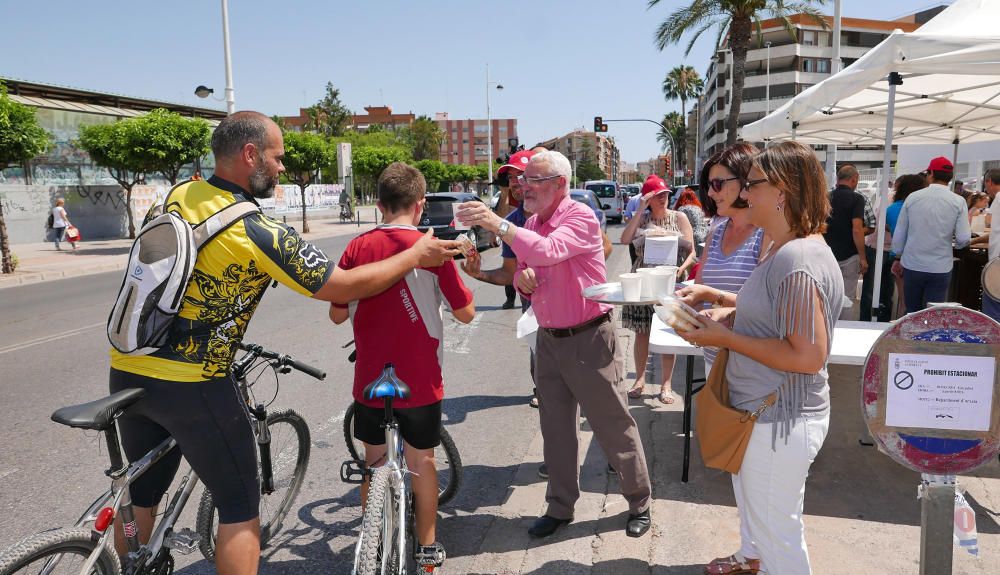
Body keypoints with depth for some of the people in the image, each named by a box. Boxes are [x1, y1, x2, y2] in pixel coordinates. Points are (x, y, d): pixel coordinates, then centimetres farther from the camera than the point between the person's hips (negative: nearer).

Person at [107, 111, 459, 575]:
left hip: (127, 369, 7)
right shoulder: (257, 232, -18)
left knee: (141, 493, 25)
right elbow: (344, 287, -14)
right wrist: (416, 255, -4)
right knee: (239, 507, 8)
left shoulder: (177, 195, 2)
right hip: (191, 386, -7)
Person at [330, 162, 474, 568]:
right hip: (419, 381, -2)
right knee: (421, 462, 15)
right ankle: (427, 547, 28)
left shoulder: (357, 247, -5)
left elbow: (337, 314, 1)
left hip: (370, 380, 2)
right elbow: (466, 314, -6)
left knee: (374, 462, 19)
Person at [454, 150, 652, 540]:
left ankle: (639, 503, 25)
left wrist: (497, 223, -33)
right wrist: (521, 279, -6)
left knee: (614, 427, 6)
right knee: (556, 430, 15)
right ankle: (560, 507, 30)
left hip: (587, 339, -7)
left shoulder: (580, 217, -15)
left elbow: (547, 251, -34)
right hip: (548, 338, 7)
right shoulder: (530, 224, 8)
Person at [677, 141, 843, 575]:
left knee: (778, 531, 8)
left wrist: (726, 338, -23)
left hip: (780, 420, -11)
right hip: (761, 409, 11)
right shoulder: (780, 248, 7)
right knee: (751, 499, 32)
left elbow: (808, 356, -30)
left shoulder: (799, 260, -27)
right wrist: (728, 315, 2)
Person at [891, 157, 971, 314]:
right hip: (940, 268, -1)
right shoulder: (958, 202, -6)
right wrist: (957, 244, 14)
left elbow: (899, 233, 3)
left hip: (912, 265, 1)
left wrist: (898, 258, 16)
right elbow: (963, 239, -9)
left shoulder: (912, 197, -2)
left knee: (912, 313, 14)